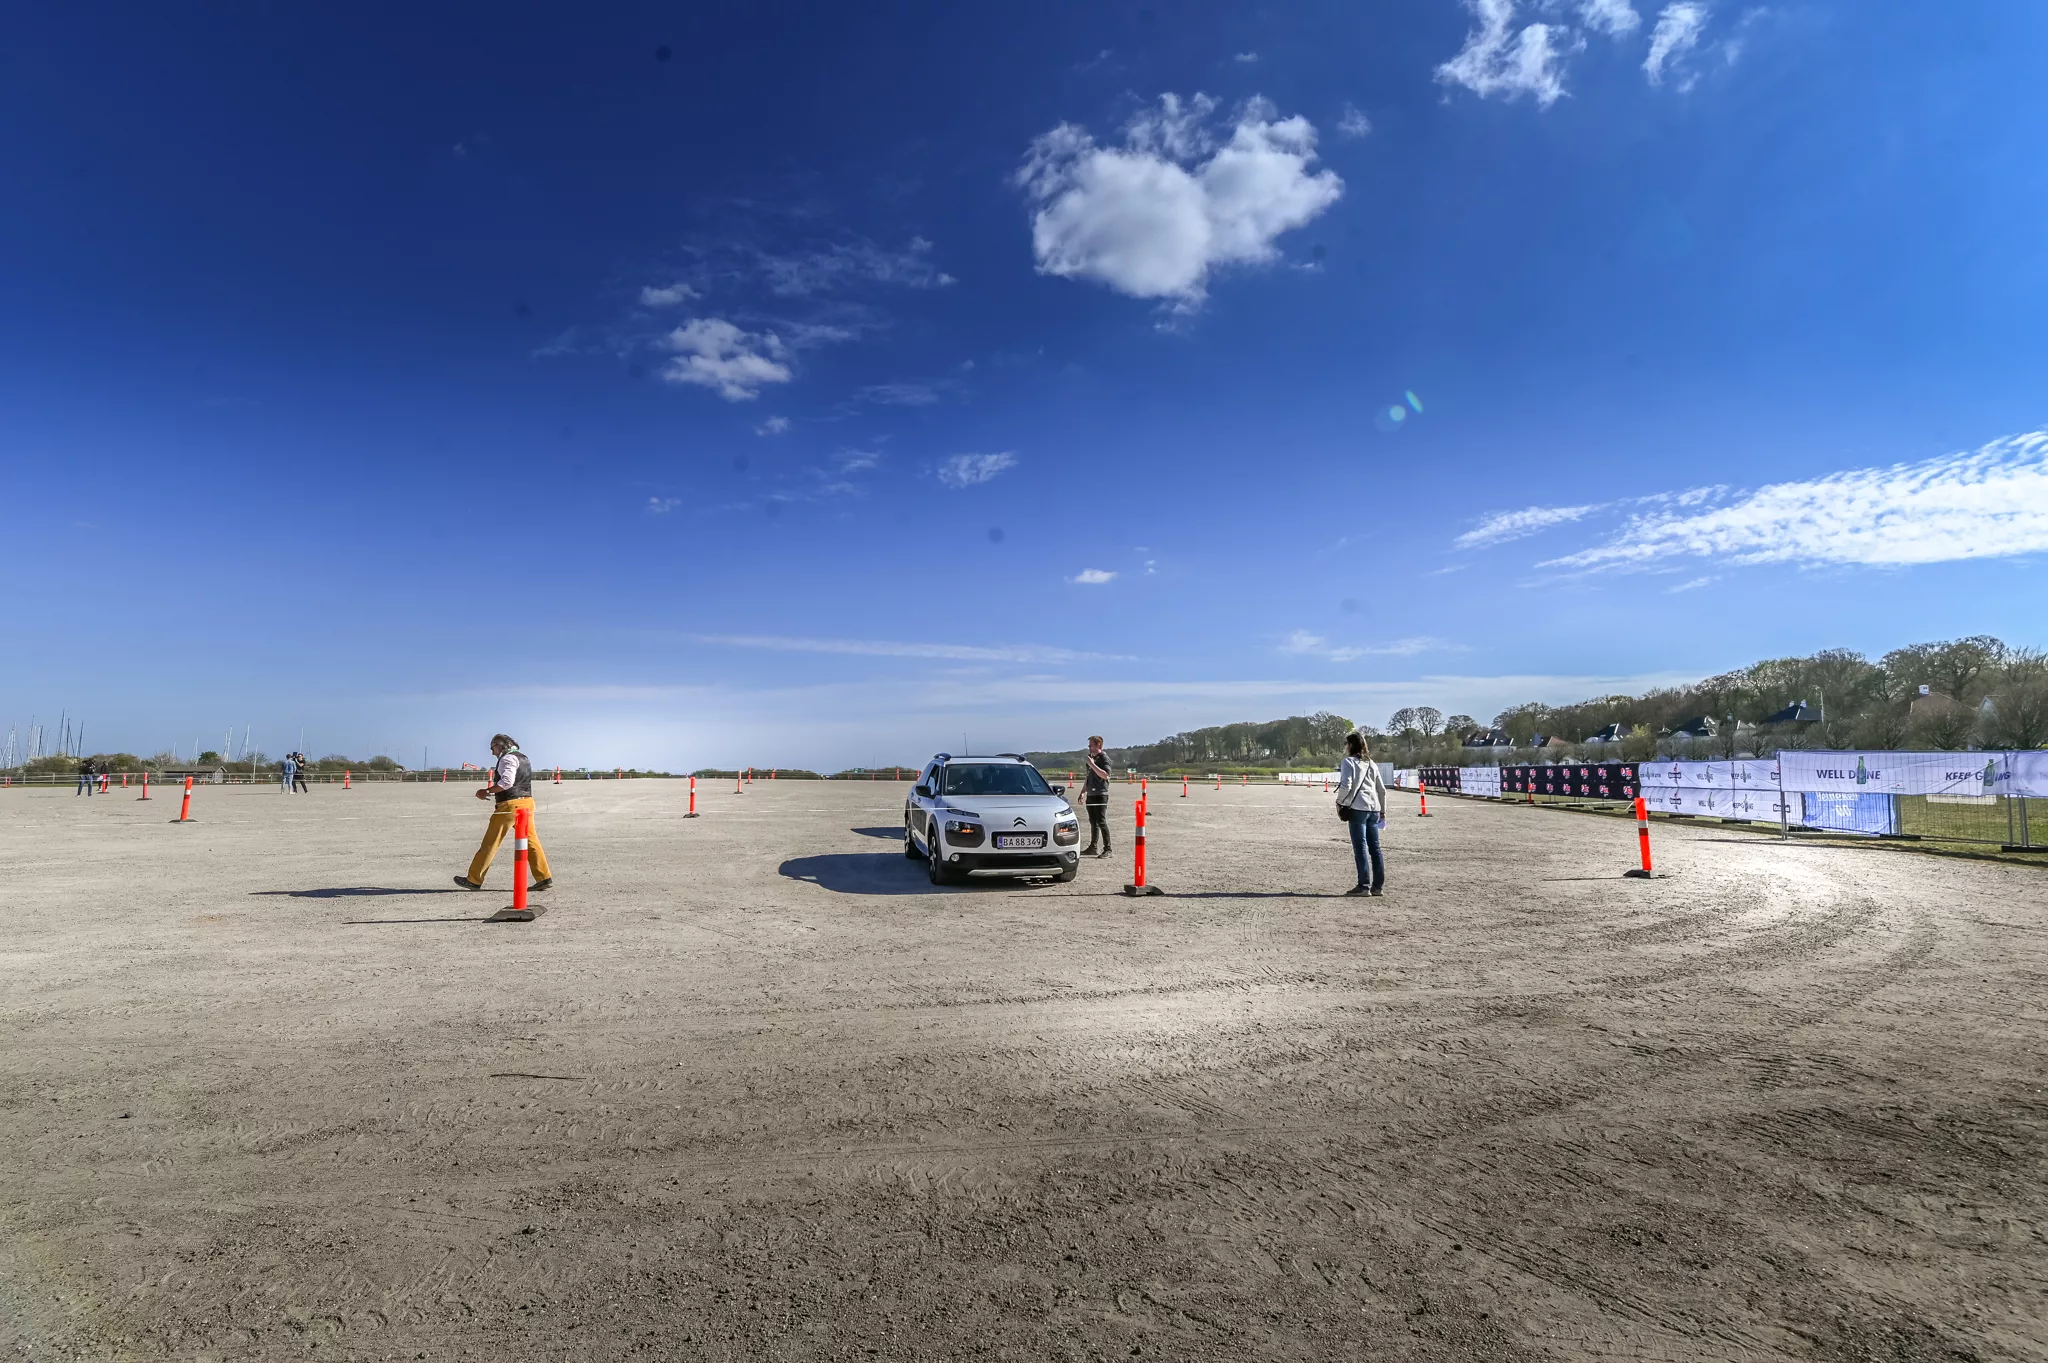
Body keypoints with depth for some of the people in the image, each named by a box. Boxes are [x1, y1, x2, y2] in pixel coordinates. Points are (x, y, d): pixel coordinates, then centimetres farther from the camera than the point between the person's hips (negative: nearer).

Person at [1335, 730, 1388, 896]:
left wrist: (1339, 802, 1)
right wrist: (1382, 810, 23)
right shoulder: (1371, 763, 17)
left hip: (1357, 808, -6)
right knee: (1375, 847, 8)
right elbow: (1382, 789, 18)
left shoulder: (1349, 762, -2)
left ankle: (1364, 885, -4)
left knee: (1360, 847, -4)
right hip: (1374, 808, 6)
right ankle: (1378, 885, 11)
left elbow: (1346, 785, -13)